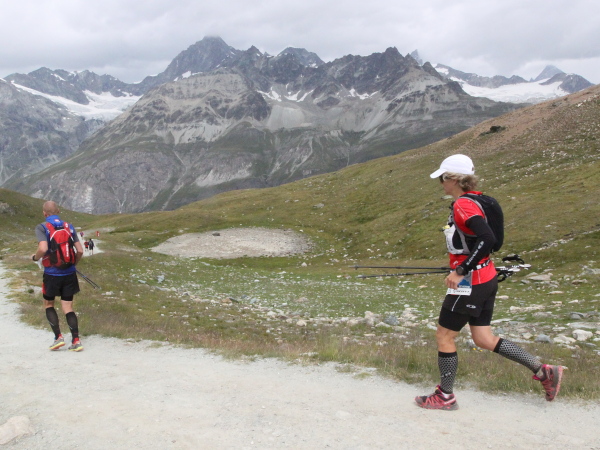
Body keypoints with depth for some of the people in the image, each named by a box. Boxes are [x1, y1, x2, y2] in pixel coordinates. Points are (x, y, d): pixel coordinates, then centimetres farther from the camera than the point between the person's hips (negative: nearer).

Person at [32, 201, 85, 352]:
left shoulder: (41, 228, -6)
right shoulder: (69, 227, 6)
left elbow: (43, 249, -21)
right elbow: (80, 251, 2)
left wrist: (35, 257, 1)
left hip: (52, 273, -3)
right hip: (69, 274, 3)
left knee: (48, 304, 17)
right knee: (68, 308, 9)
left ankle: (58, 337, 7)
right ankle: (76, 340, -1)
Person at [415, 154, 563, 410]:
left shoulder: (463, 205, -19)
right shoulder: (474, 200, 10)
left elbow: (487, 238, -31)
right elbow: (484, 238, 18)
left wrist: (461, 271, -27)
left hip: (470, 284, -10)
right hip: (486, 279, 10)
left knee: (444, 336, 4)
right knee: (483, 339, 16)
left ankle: (445, 397, 18)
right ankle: (544, 371, 19)